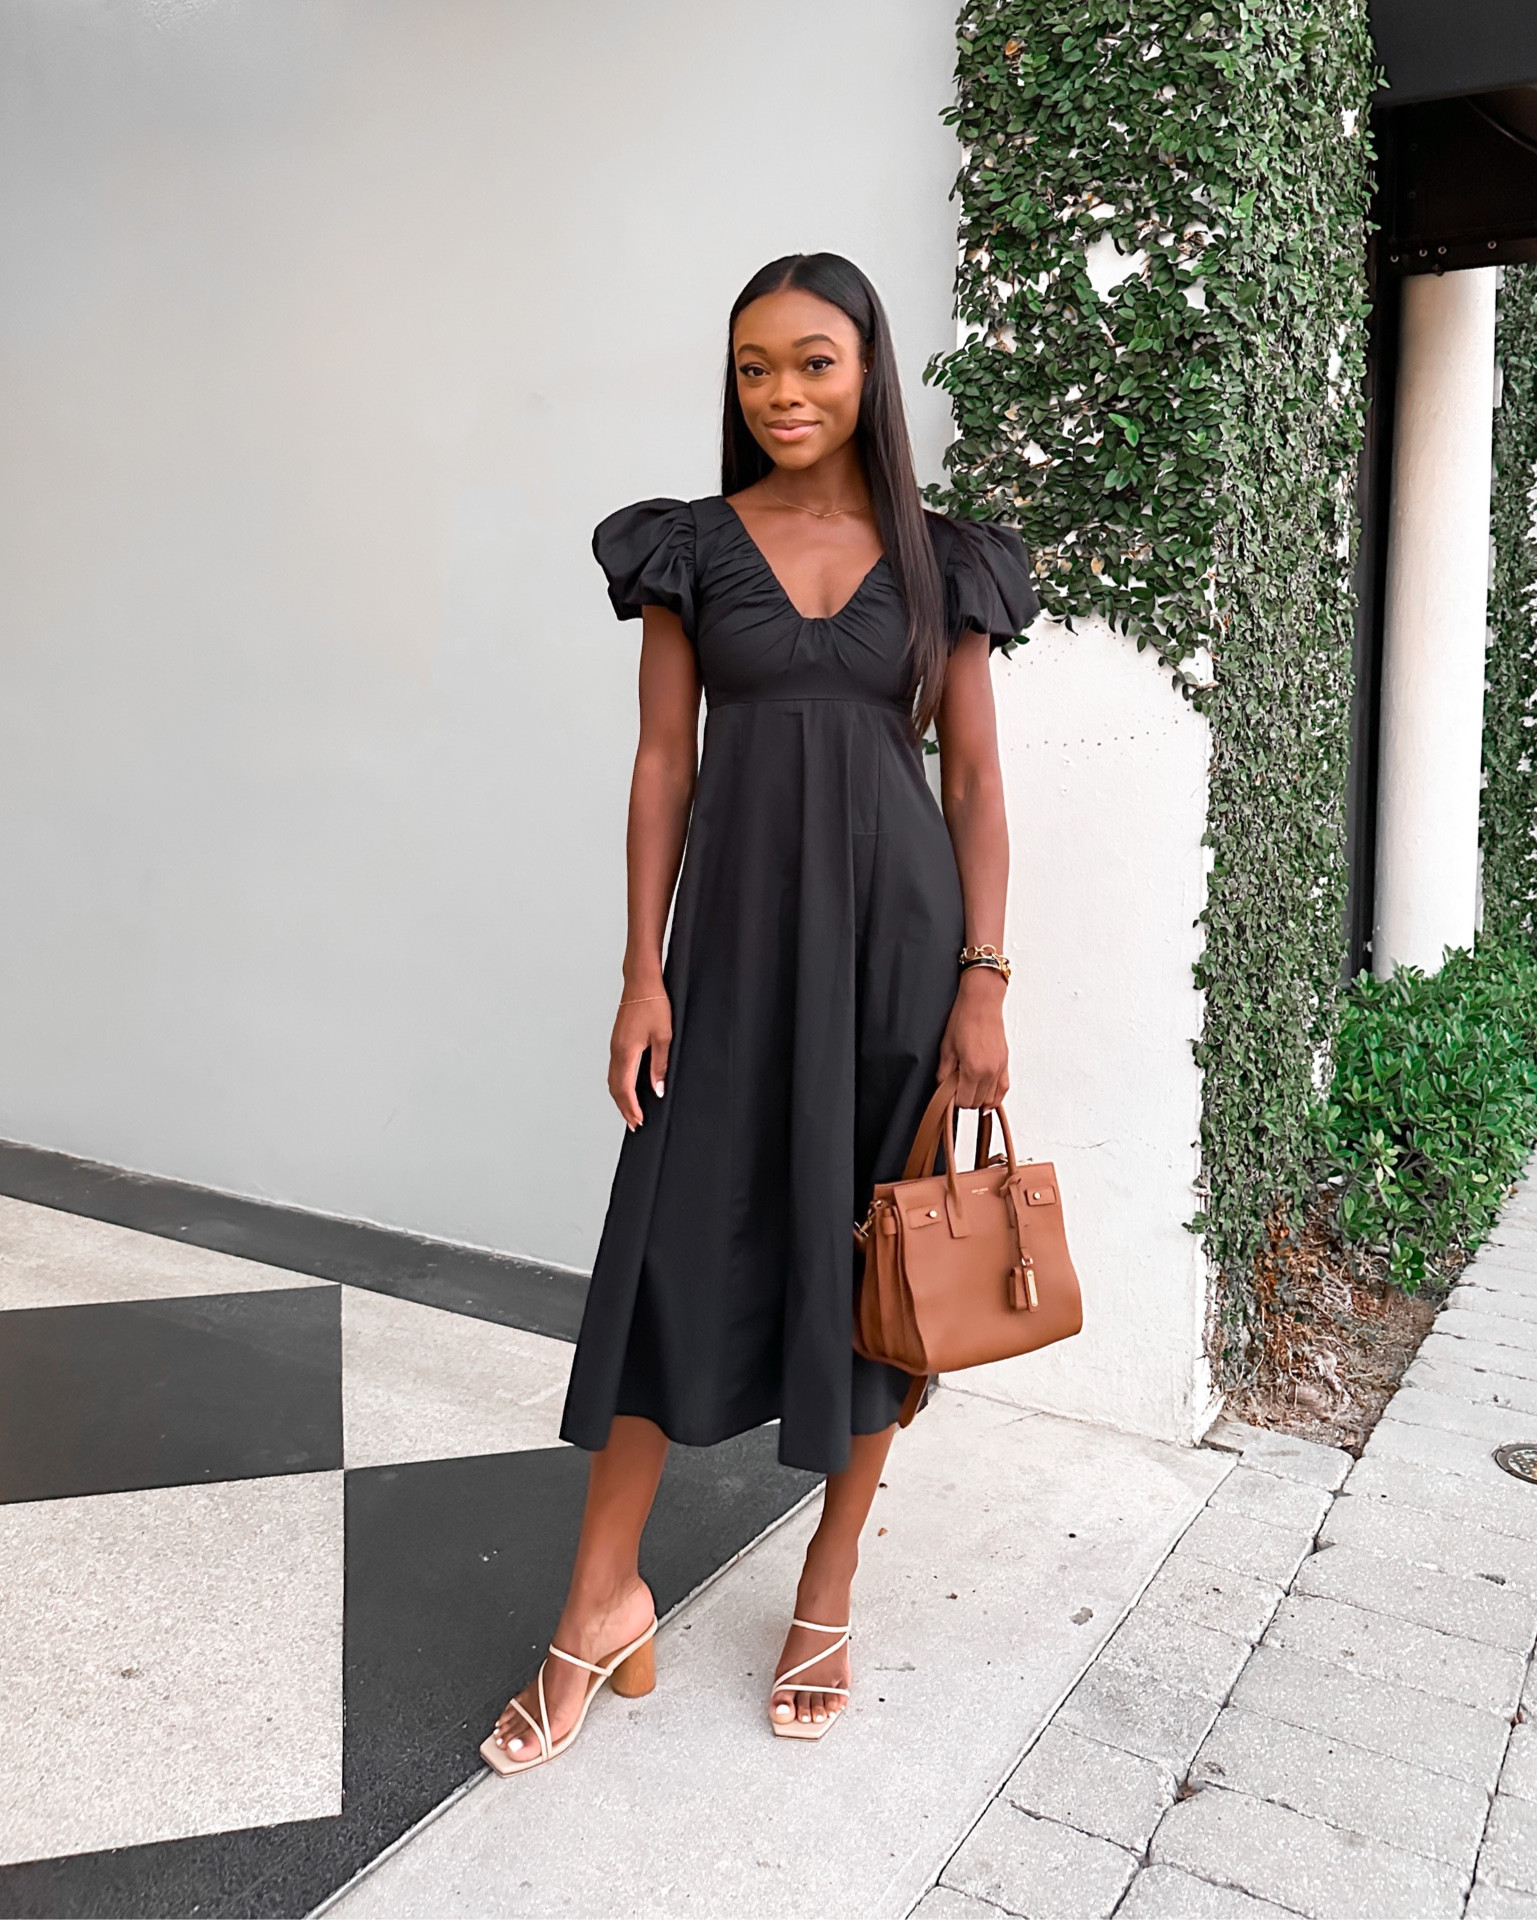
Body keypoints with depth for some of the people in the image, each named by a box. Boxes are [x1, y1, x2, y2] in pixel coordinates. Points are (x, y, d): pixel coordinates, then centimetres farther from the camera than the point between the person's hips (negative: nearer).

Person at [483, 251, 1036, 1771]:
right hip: (738, 921, 0)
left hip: (898, 925, 1)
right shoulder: (692, 547, 5)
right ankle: (605, 1600, 16)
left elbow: (974, 780, 3)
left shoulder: (940, 560, 5)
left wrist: (984, 980, -5)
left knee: (872, 1254, 8)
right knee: (679, 1239, 0)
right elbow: (663, 764, 2)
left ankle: (829, 1587, 26)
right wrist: (643, 972, -4)